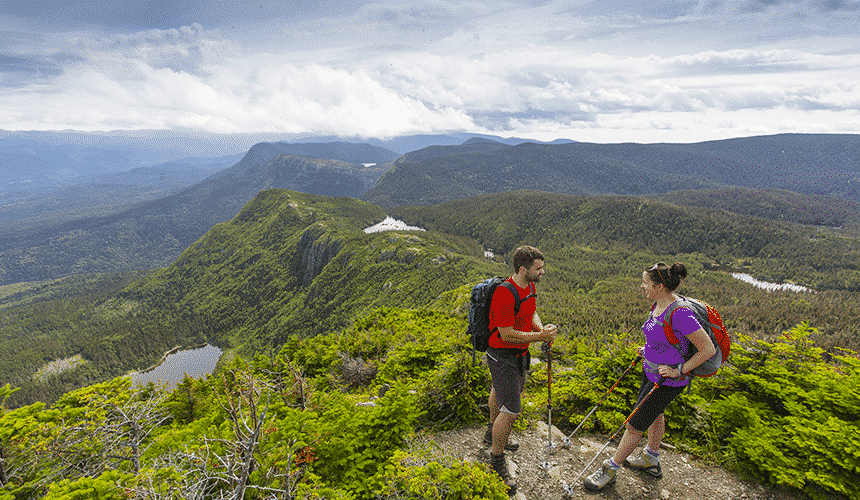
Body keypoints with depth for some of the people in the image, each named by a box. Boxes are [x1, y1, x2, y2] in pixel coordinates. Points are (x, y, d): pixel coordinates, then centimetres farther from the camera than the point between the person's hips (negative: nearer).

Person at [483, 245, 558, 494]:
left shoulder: (530, 286, 0)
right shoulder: (505, 294, -30)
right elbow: (507, 335, -27)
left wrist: (541, 328, -6)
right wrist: (540, 337, -22)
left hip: (519, 354, 10)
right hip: (502, 356, -9)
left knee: (501, 392, 28)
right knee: (511, 410, -7)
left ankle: (493, 433, 52)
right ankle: (496, 460, 15)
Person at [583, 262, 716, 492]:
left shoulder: (680, 313, -31)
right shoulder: (659, 304, -3)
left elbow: (708, 349, -25)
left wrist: (679, 370, -22)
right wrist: (649, 349, 6)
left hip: (667, 382, -9)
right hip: (651, 371, 9)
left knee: (635, 425, 3)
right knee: (654, 413, 27)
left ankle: (610, 469, 21)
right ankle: (651, 459, 51)